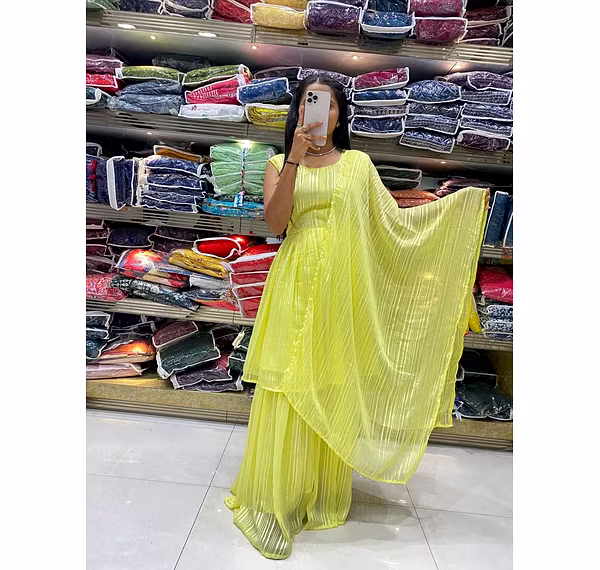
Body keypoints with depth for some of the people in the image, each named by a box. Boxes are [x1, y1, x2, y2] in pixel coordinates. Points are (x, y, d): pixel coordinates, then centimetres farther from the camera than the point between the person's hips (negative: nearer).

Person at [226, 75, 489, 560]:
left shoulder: (359, 163, 13)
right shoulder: (279, 164, 11)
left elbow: (395, 220, 8)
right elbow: (275, 223, -6)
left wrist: (460, 201, 4)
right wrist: (294, 158, -12)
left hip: (343, 291, 1)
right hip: (296, 288, -1)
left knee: (333, 394, 8)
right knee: (288, 394, -2)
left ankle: (326, 496, 28)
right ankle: (275, 500, 16)